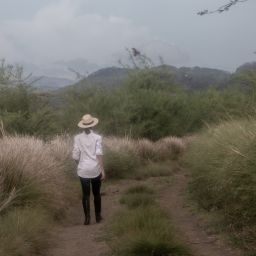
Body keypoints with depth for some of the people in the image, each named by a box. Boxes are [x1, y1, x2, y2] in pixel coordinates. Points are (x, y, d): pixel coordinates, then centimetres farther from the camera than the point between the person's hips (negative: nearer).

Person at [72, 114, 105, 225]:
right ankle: (98, 216, 25)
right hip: (95, 169, 0)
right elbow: (99, 154, -13)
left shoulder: (77, 138, -3)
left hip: (83, 170, 0)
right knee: (96, 193, 15)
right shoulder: (97, 137, -8)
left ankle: (87, 218, 7)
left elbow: (75, 156, -3)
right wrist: (103, 170, -10)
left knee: (85, 194, 8)